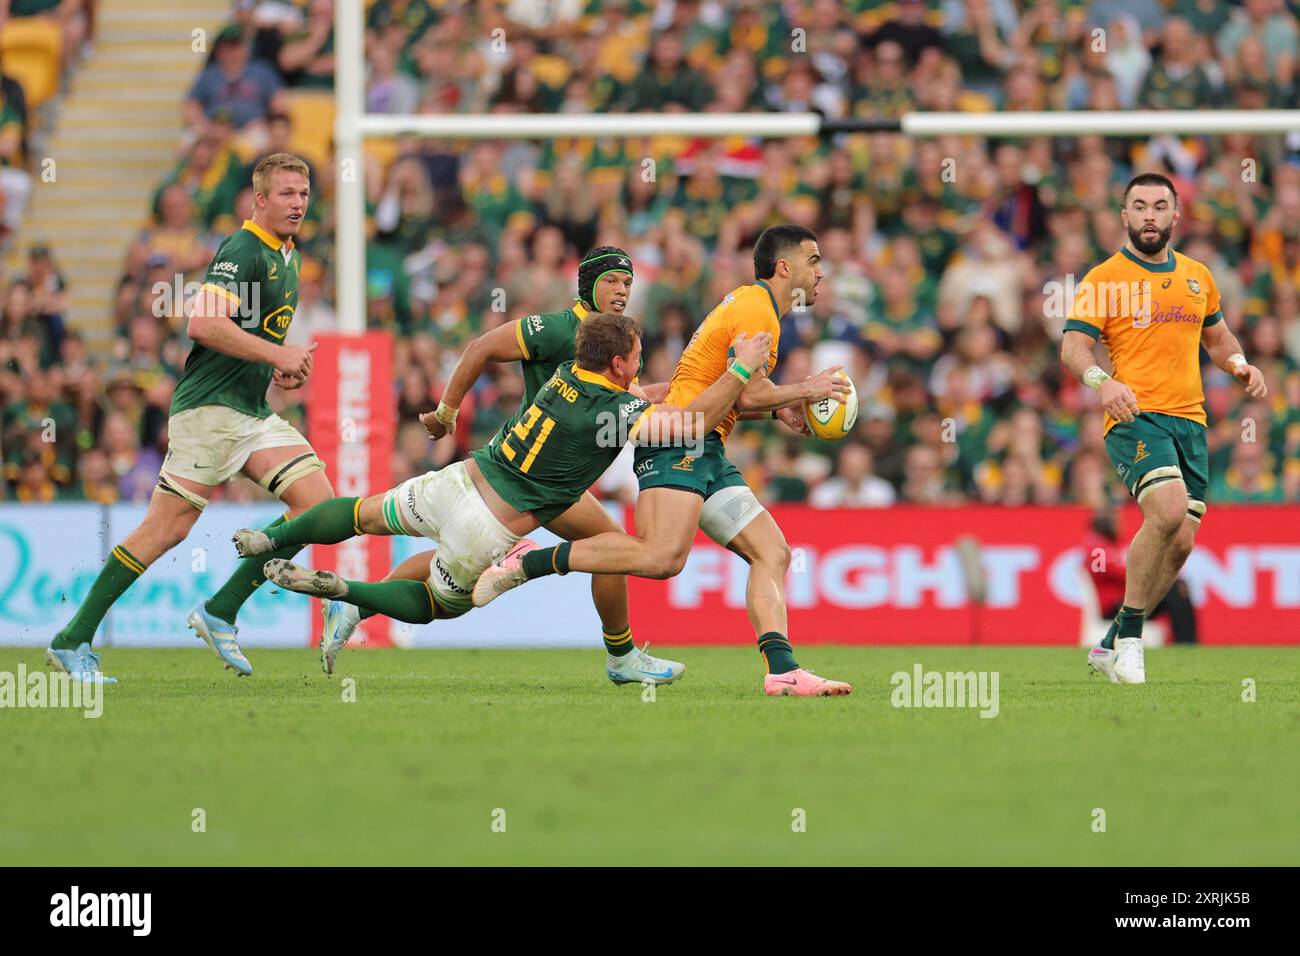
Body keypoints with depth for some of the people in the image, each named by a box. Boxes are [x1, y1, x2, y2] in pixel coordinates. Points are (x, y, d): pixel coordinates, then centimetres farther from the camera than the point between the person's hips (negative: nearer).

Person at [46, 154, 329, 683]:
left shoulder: (286, 256, 18)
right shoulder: (243, 250, -12)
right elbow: (203, 323, -25)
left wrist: (280, 365, 14)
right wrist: (278, 354, -21)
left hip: (254, 411, 9)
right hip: (210, 406, -9)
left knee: (318, 501, -4)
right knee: (167, 529, -11)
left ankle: (221, 612, 0)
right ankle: (73, 640, -5)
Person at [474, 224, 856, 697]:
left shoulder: (748, 303, 26)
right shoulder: (756, 310, -6)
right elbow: (747, 395, -13)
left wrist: (779, 409, 17)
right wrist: (804, 390, 0)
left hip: (706, 453, 11)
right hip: (680, 440, -11)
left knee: (773, 554, 1)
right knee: (662, 556, -28)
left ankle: (782, 668, -11)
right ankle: (527, 563, -19)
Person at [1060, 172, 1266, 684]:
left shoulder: (1198, 277, 17)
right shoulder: (1104, 279, 1)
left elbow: (1217, 338, 31)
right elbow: (1073, 345, -9)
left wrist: (1239, 365, 8)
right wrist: (1101, 380, -30)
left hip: (1189, 420, 6)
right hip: (1136, 417, -6)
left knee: (1180, 542, -1)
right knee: (1168, 511, -28)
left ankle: (1112, 645, 14)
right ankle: (1130, 632, -13)